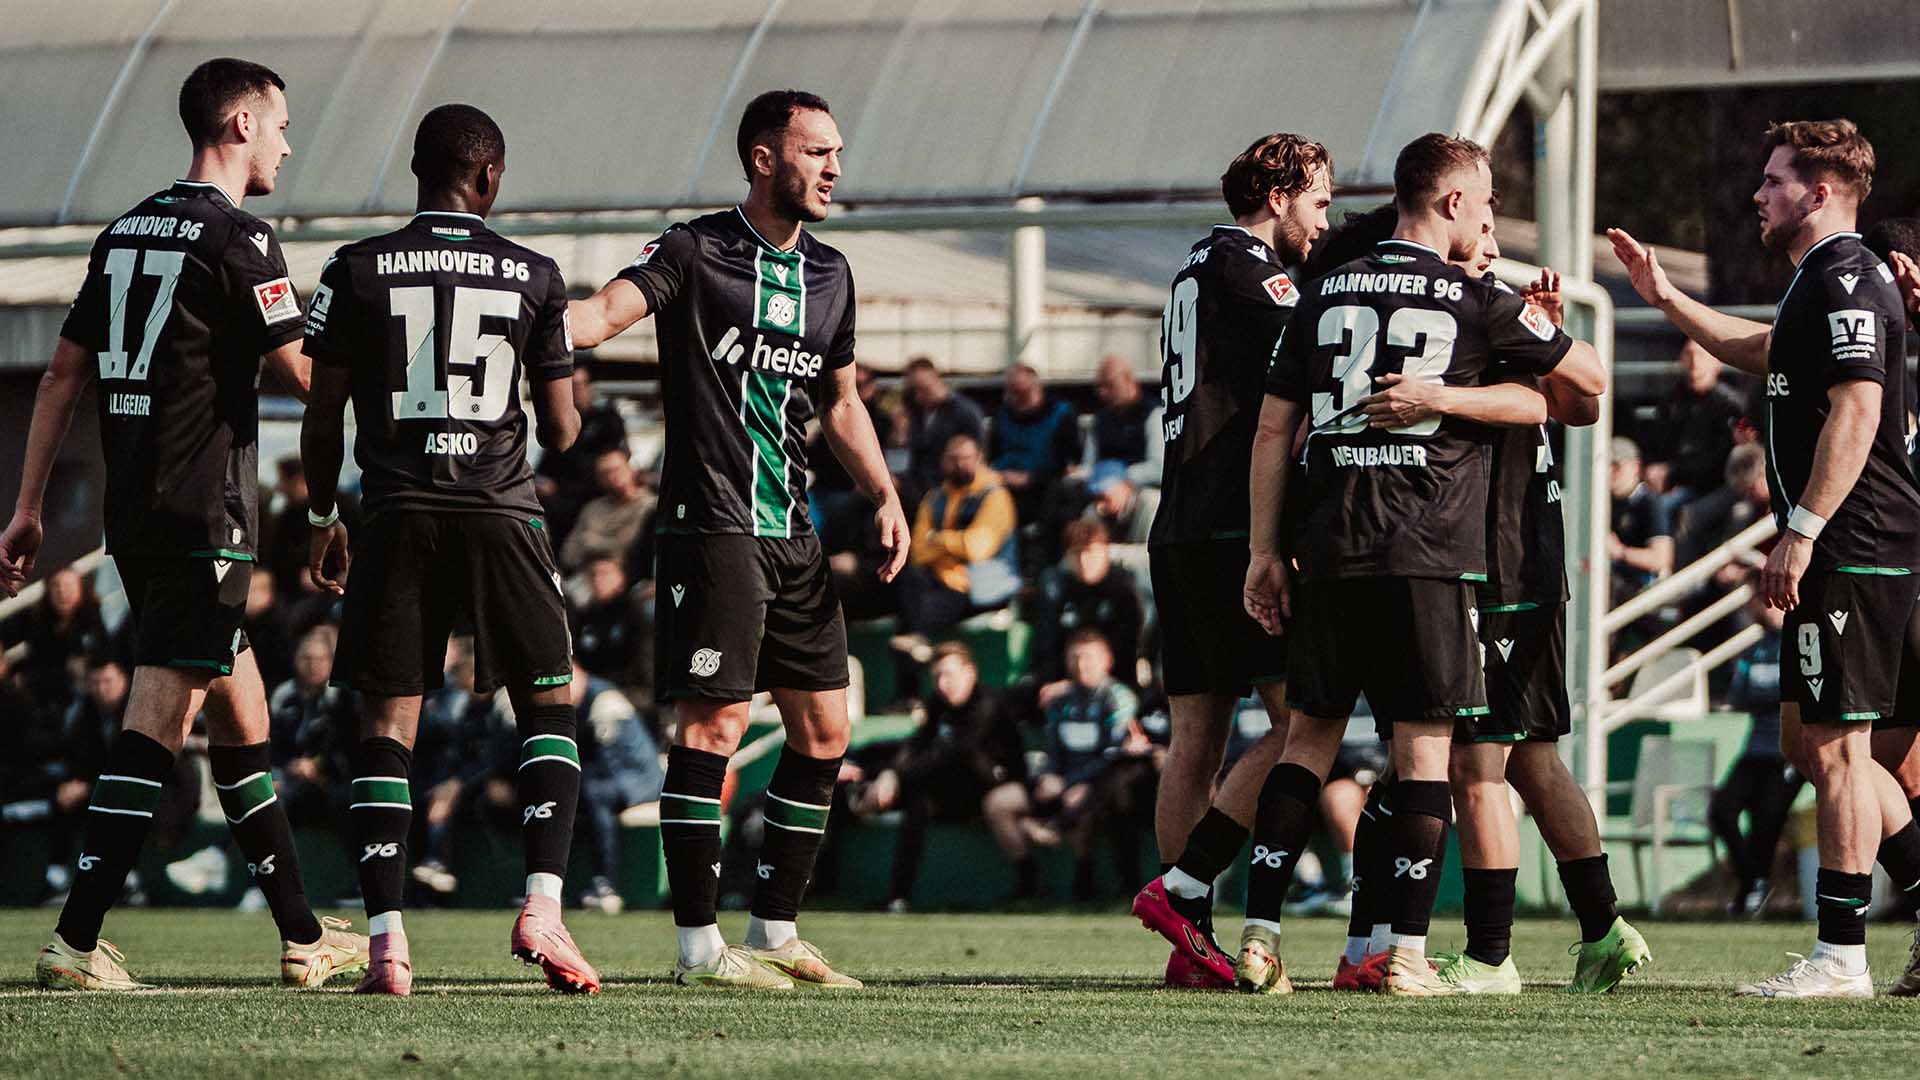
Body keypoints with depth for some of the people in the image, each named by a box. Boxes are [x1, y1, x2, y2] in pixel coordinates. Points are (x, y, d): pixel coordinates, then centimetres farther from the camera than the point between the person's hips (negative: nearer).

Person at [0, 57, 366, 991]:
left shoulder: (127, 232, 14)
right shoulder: (236, 239, -10)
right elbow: (304, 377, -9)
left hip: (133, 517, 9)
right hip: (204, 516, -9)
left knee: (240, 710, 14)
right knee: (157, 720, -9)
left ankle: (303, 937, 20)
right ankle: (76, 942, -15)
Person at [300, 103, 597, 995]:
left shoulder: (356, 272, 3)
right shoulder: (532, 275, 3)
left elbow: (323, 415, 5)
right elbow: (561, 430, 6)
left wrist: (321, 518, 19)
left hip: (399, 513, 0)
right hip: (502, 511, 0)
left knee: (387, 722, 3)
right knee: (549, 705, 11)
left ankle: (385, 938, -6)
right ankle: (542, 904, -7)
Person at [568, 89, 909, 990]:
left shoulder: (830, 275, 15)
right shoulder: (694, 252, -5)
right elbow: (608, 311, -21)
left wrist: (884, 495, 13)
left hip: (793, 534, 8)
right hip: (712, 523, -8)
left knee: (824, 730, 8)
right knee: (714, 724, -11)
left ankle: (775, 932, 18)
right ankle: (697, 944, -6)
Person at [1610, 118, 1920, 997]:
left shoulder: (1845, 279, -13)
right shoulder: (1824, 282, 19)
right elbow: (1762, 351, 40)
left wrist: (1801, 531, -25)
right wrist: (1666, 299, 42)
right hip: (1839, 557, 10)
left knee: (1834, 747, -7)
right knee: (1808, 742, 14)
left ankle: (1841, 956, -5)